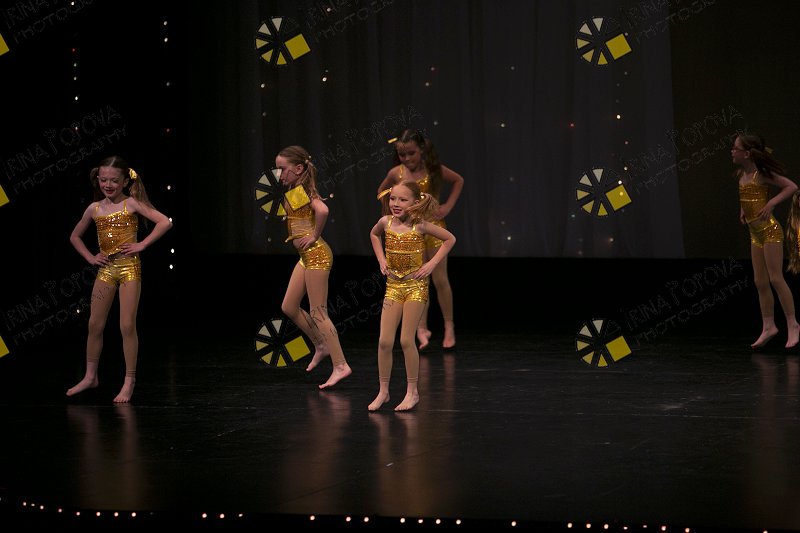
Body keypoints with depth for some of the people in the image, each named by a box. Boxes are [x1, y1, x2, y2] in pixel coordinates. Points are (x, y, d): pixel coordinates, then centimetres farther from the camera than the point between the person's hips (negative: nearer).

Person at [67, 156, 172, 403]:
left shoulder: (132, 204, -5)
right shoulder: (94, 208, 8)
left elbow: (165, 222, -13)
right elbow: (75, 236, 23)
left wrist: (142, 245, -14)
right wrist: (89, 257, 10)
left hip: (129, 266, -5)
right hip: (105, 269, 5)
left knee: (127, 326, -6)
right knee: (95, 325, 7)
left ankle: (129, 381, 2)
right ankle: (90, 376, 20)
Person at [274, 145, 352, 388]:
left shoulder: (304, 190, -15)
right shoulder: (295, 192, 13)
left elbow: (322, 210, -34)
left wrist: (314, 236, -21)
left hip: (316, 254, -10)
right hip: (306, 257, 10)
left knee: (317, 313, -8)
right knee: (289, 307, 14)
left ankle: (340, 365, -8)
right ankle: (321, 346, 27)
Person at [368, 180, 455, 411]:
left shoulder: (420, 225, -11)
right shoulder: (385, 222, -1)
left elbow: (450, 238, -2)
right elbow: (374, 234, 23)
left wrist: (432, 264, -7)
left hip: (416, 285, -4)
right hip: (393, 285, 4)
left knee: (406, 340, -5)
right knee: (385, 341, -2)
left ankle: (412, 392, 8)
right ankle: (383, 391, 9)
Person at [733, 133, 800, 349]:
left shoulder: (762, 174, -14)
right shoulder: (741, 174, 7)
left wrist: (771, 203, -21)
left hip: (770, 231, -8)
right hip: (755, 234, 8)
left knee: (775, 279, -8)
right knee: (760, 282, 8)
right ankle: (769, 326, 14)